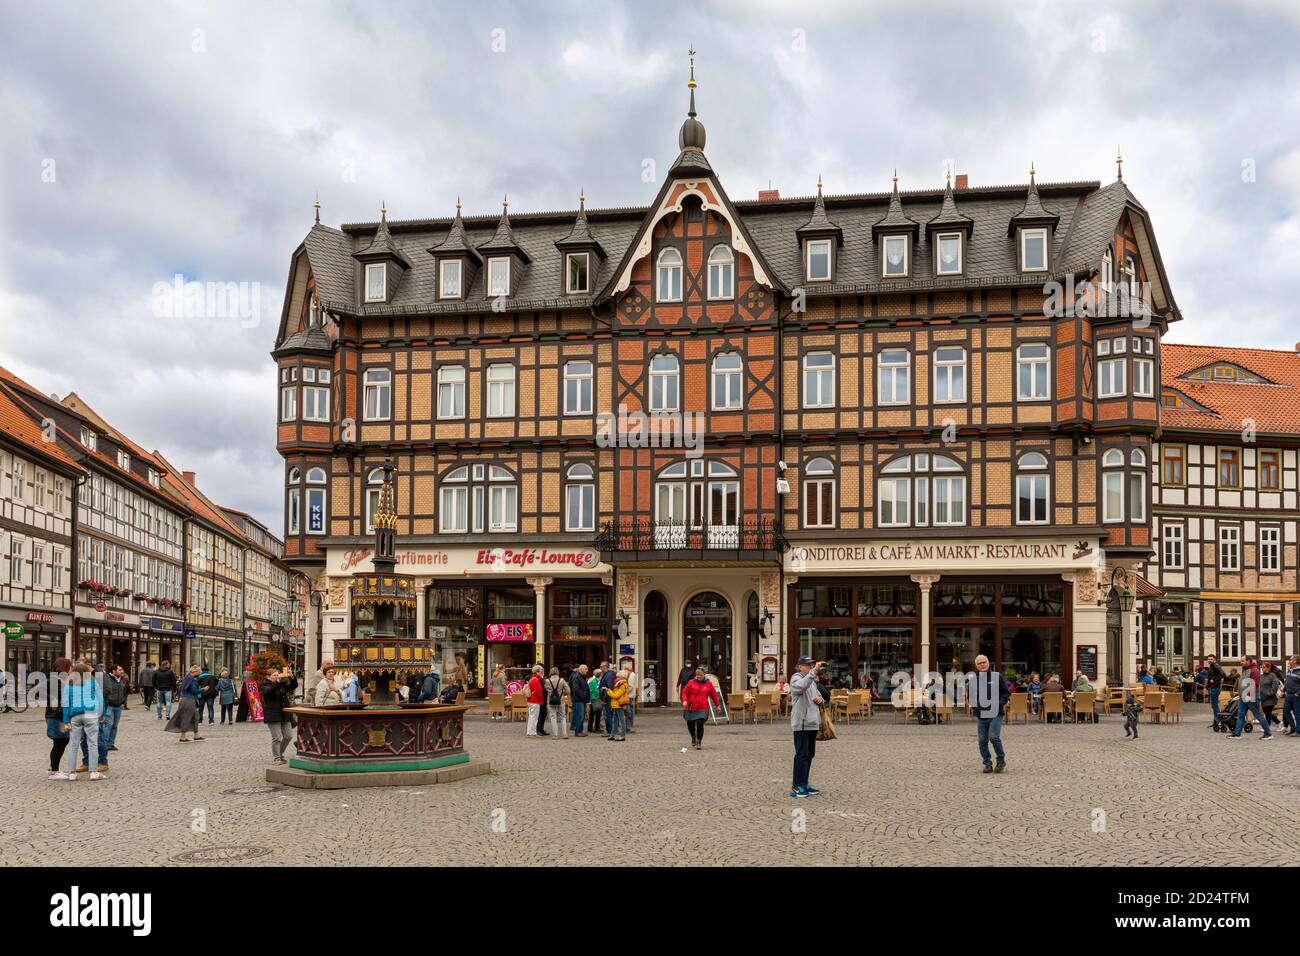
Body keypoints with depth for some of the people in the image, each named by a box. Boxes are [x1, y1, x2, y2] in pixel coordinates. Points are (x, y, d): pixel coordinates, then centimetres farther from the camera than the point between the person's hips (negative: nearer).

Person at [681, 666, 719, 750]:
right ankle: (693, 737, 40)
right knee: (690, 724, 10)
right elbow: (685, 692, 2)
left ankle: (699, 742, -3)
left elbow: (714, 694, 14)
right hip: (691, 708, 1)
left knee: (700, 724, -15)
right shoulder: (691, 682, 0)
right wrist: (684, 700, -16)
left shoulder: (708, 684, 4)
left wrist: (717, 705, 16)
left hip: (702, 709, -1)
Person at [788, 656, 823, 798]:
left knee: (810, 754, 13)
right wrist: (813, 672, -37)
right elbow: (801, 686, -30)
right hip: (801, 723, -9)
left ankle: (804, 784, 21)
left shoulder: (812, 680, 21)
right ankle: (796, 787, -6)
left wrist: (820, 699, 3)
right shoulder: (796, 678, -6)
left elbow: (819, 696, 27)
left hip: (812, 722, 9)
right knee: (802, 754, -9)